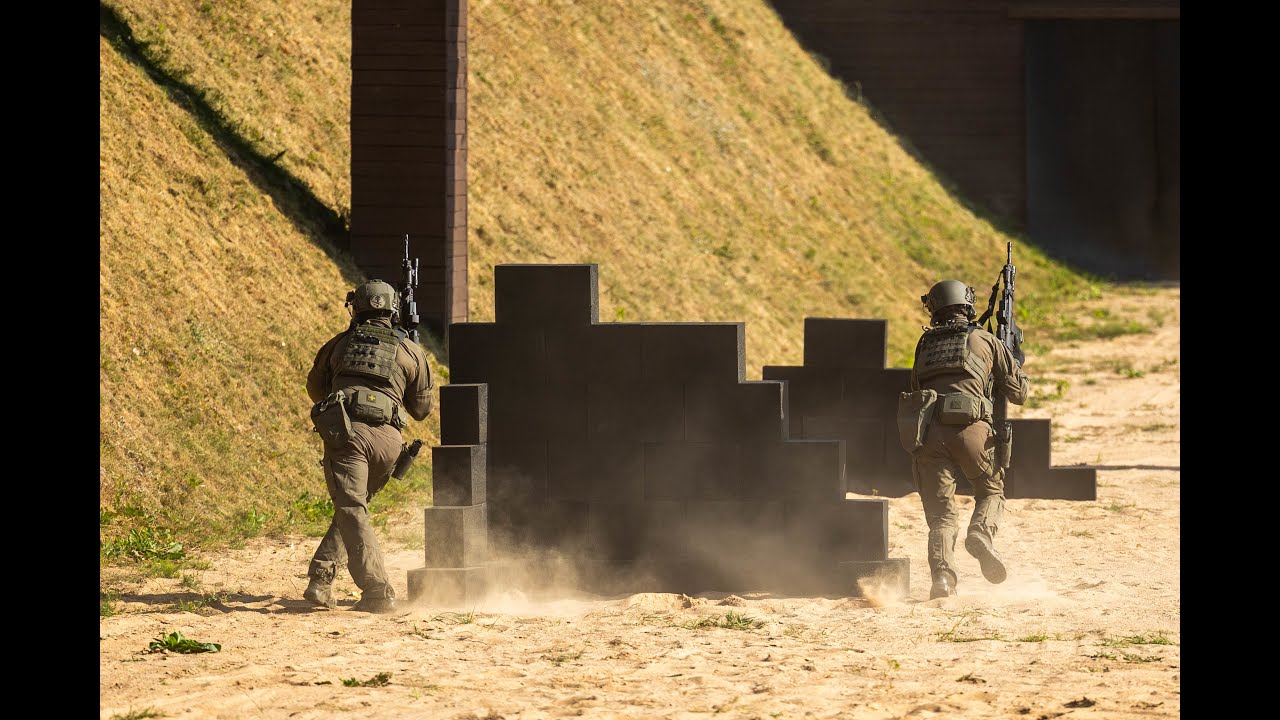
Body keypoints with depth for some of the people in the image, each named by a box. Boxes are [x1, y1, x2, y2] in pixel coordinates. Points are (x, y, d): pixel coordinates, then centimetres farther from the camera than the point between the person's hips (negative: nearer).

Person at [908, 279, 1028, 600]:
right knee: (991, 490, 21)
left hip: (928, 429, 1)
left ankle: (942, 574, -17)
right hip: (970, 427, -1)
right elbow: (1019, 392, 18)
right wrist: (1018, 363, 38)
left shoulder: (925, 343, 22)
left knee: (941, 513, 4)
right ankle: (981, 534, -9)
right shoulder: (985, 341, 14)